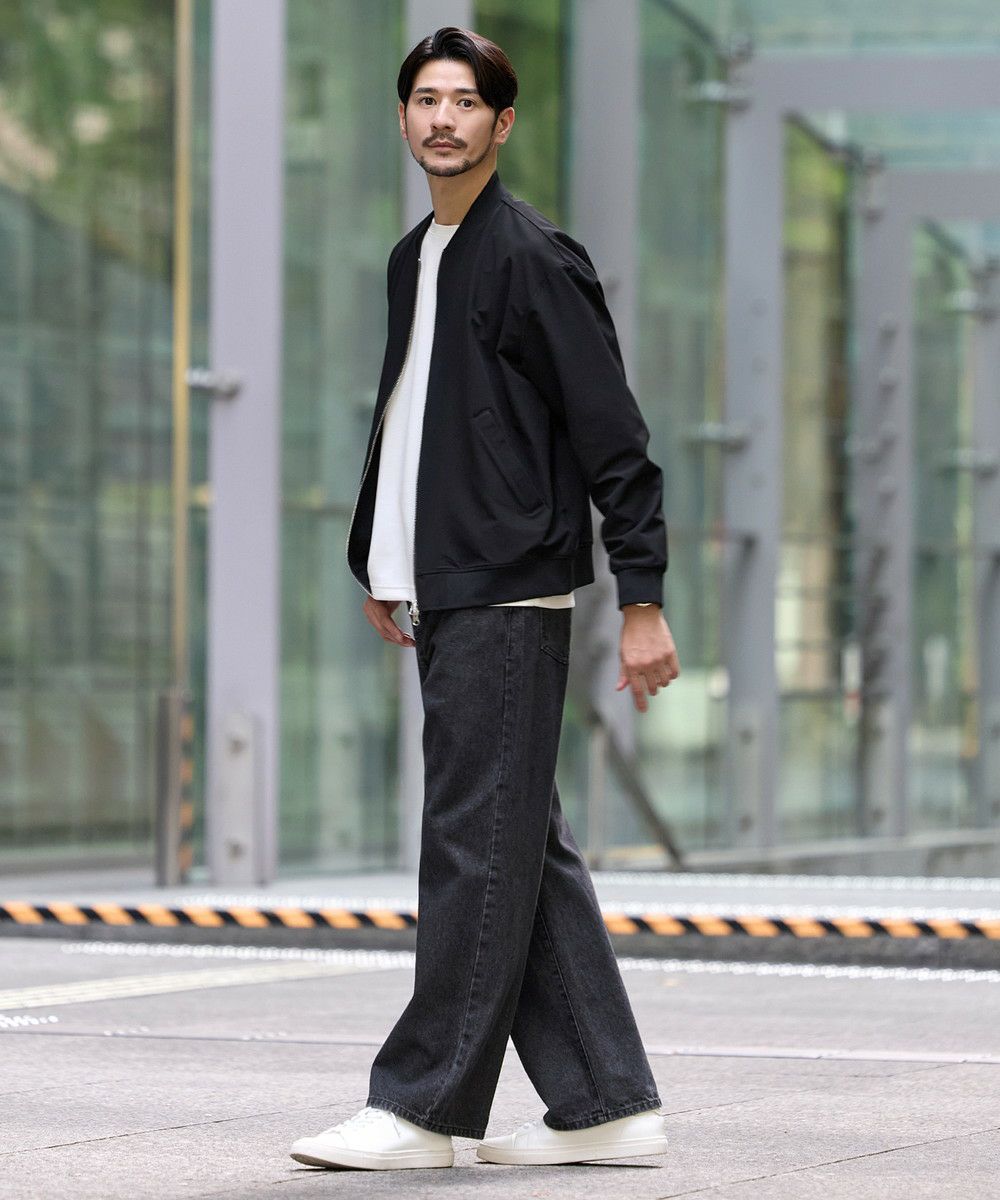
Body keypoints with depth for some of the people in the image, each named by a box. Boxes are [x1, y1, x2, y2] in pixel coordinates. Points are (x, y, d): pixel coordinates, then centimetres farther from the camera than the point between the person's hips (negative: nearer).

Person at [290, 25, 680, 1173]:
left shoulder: (534, 258, -9)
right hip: (441, 595, 9)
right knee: (527, 848, 9)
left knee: (478, 843, -6)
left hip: (509, 597, -9)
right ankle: (605, 1102, 13)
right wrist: (378, 563, 25)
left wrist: (641, 600, -14)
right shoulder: (412, 260, 17)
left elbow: (615, 439, -11)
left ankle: (426, 1103, -4)